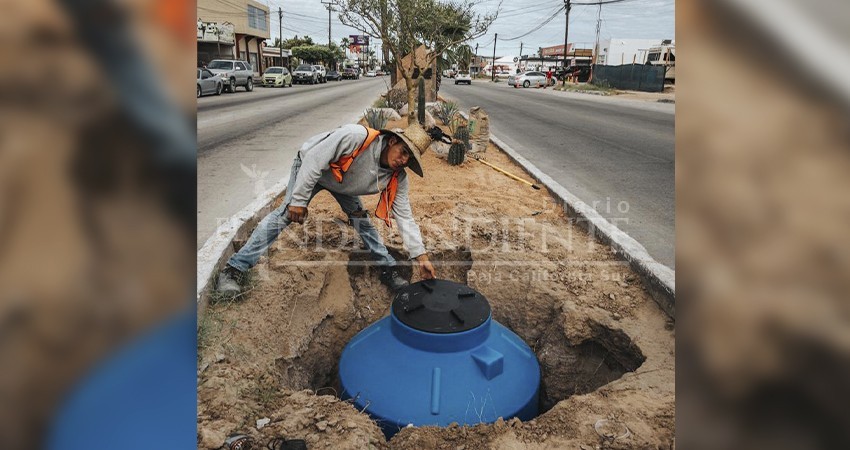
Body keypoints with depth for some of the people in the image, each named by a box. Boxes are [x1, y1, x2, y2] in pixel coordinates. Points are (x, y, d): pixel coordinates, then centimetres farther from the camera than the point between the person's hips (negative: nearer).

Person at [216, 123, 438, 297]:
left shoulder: (396, 178, -21)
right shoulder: (357, 136, -39)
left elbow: (405, 216, -16)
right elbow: (314, 160, -33)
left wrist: (421, 257, -21)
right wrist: (299, 200, -30)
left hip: (342, 183, 5)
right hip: (311, 168, -5)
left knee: (360, 217, -1)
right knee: (287, 214, -16)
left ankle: (388, 269, 16)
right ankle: (234, 269, -10)